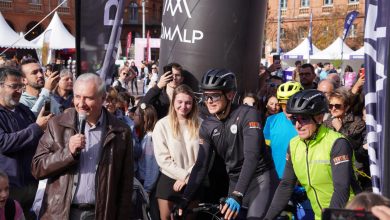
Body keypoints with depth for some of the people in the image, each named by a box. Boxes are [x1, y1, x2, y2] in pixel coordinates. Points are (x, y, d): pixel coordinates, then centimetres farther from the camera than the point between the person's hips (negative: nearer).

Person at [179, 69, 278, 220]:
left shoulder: (247, 114, -20)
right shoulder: (207, 126, -3)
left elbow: (252, 156, -29)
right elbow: (201, 164, -5)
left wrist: (237, 195, -39)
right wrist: (185, 199, -16)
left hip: (260, 178, -5)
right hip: (235, 180, 6)